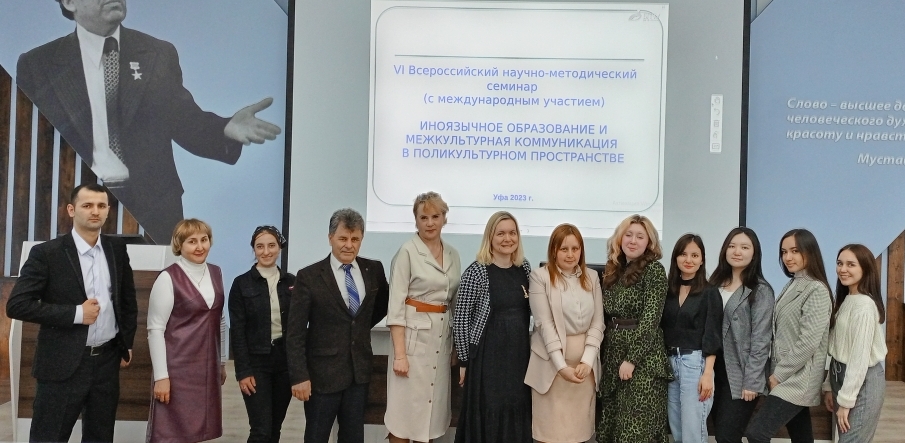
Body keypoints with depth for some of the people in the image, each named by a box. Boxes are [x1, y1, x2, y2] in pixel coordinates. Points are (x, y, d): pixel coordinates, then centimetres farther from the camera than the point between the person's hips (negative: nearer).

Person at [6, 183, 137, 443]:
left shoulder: (117, 249, 5)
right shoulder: (46, 253, -10)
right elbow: (17, 305, -14)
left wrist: (127, 343, 12)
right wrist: (76, 313, -18)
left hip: (107, 360, 4)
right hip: (63, 364, -4)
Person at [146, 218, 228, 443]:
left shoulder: (216, 273, 8)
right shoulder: (168, 278, -10)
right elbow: (155, 329, -11)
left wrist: (222, 362, 16)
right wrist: (161, 376, -14)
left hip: (208, 366, 6)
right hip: (177, 366, -6)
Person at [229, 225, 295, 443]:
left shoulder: (291, 282, 4)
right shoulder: (242, 283, -3)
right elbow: (237, 331, -6)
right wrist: (243, 371, -10)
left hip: (285, 361, 3)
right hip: (256, 362, -3)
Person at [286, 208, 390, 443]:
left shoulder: (374, 269, 1)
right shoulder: (309, 276, -9)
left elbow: (382, 305, 21)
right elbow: (295, 333, -10)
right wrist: (299, 376, -15)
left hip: (359, 370, 4)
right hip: (322, 373, -3)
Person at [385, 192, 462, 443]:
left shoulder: (453, 255, 9)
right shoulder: (407, 252, -8)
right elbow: (396, 305, -12)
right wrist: (399, 353, -17)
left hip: (442, 336, 6)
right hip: (414, 334, -6)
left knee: (431, 408, 11)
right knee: (405, 410, -1)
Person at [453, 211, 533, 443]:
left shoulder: (525, 268, 7)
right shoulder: (476, 271, -10)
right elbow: (460, 319, -8)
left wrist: (530, 350, 13)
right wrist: (464, 360, -7)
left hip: (520, 354, 5)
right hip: (487, 355, -5)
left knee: (517, 415, 11)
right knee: (486, 417, 2)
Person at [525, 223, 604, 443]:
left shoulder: (591, 277, 7)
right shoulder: (540, 276, -5)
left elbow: (597, 322, 4)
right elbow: (544, 323, -10)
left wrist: (587, 360, -9)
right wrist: (561, 365, -15)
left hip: (584, 361, 3)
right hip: (551, 361, -3)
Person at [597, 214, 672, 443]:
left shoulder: (654, 270, -8)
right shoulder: (614, 270, 11)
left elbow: (650, 319, -15)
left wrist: (632, 359, -18)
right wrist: (605, 354, 7)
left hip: (642, 358, -7)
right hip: (613, 354, 7)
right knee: (614, 423, 12)